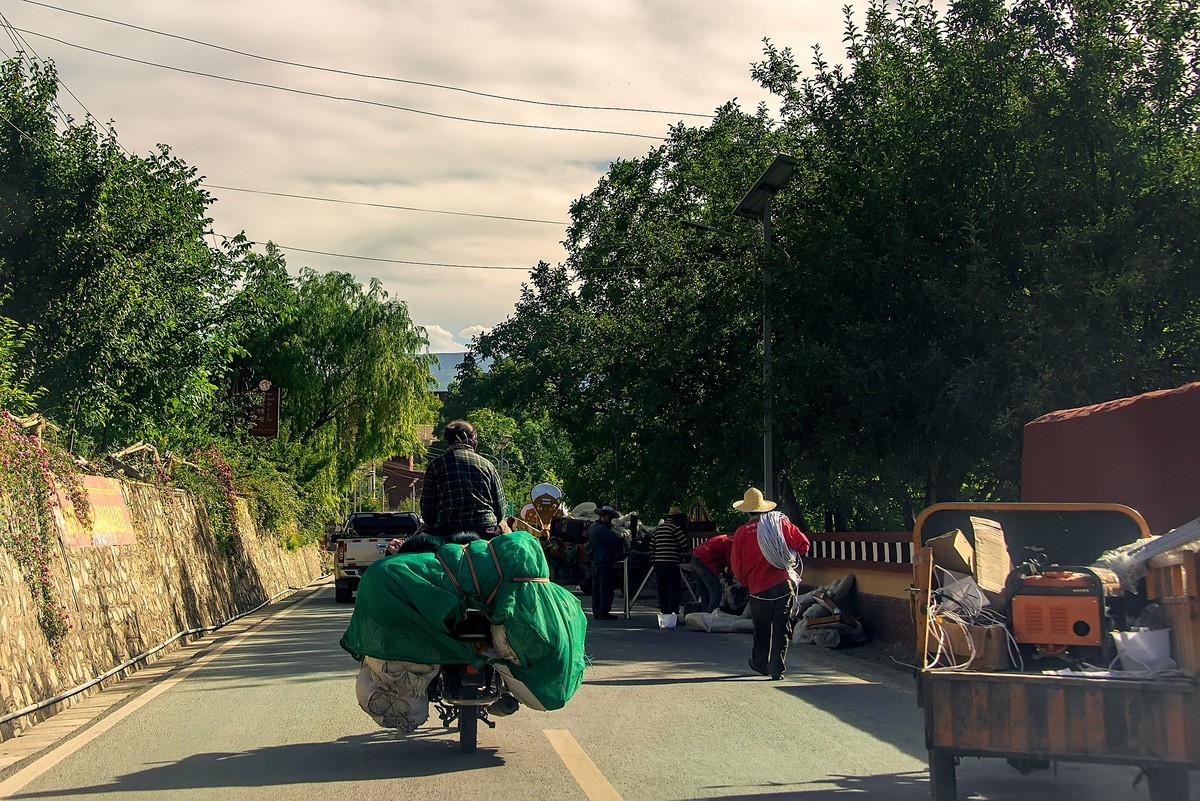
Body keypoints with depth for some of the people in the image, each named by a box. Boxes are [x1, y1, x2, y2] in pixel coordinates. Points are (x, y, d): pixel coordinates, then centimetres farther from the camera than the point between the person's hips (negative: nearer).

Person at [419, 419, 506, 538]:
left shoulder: (436, 464, 5)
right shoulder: (487, 465, 11)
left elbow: (427, 510, 4)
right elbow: (500, 511, 11)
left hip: (447, 533, -2)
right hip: (485, 532, 2)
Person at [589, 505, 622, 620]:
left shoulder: (594, 526, 16)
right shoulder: (602, 528, -16)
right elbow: (613, 542, -16)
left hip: (595, 562, 10)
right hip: (604, 563, -10)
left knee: (596, 588, 13)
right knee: (606, 588, -7)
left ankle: (596, 611, 17)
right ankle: (603, 612, -7)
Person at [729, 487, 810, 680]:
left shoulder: (741, 533, -3)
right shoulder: (781, 523, -2)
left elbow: (736, 566, 3)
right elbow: (803, 544, -2)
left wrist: (745, 581, 22)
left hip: (758, 588, 0)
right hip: (785, 584, 0)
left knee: (761, 628, 17)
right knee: (782, 628, 4)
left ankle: (760, 664, 29)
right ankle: (777, 669, 0)